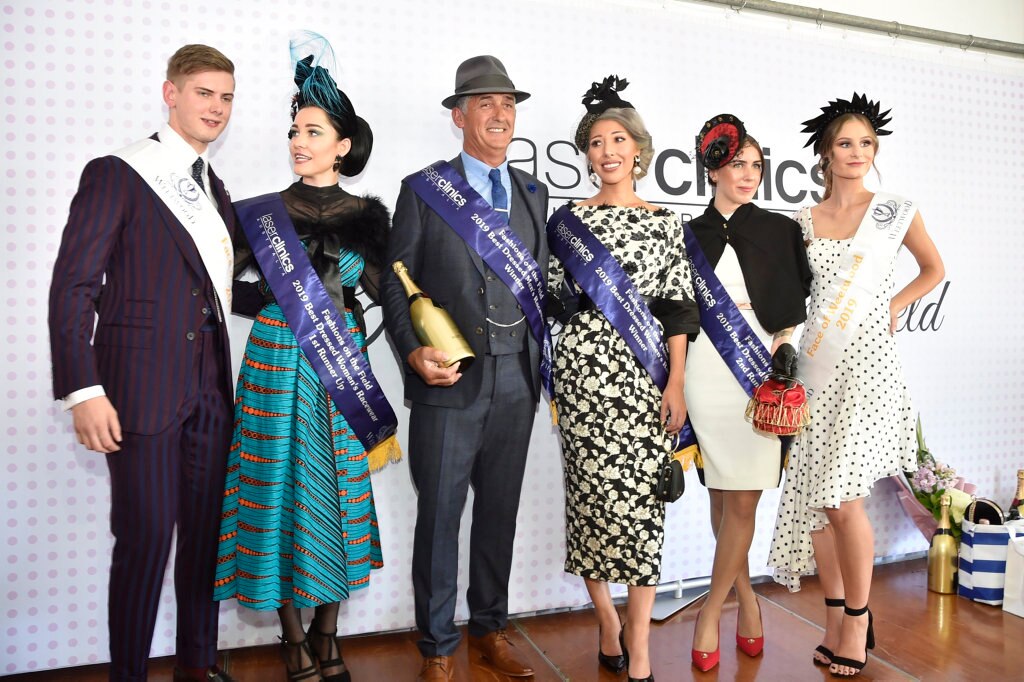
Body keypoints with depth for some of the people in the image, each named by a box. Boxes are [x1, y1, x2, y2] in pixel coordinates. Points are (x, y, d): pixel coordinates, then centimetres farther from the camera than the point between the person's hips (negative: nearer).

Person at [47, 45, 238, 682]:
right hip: (142, 385, -6)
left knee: (205, 530, 12)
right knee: (145, 539, 0)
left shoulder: (215, 189, 16)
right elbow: (72, 287, -9)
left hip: (210, 387, 6)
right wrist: (84, 390, -14)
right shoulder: (115, 175, -4)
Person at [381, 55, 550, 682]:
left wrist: (544, 359, 8)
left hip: (518, 378, 4)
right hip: (450, 378, -4)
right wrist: (413, 352, -14)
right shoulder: (422, 190, 0)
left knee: (500, 510, 14)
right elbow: (397, 283, -1)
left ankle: (491, 628, 33)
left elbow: (540, 279, 14)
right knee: (440, 514, 5)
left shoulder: (534, 191, 13)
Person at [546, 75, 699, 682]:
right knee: (593, 491, 2)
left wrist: (677, 383, -2)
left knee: (643, 497, -2)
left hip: (647, 375, 1)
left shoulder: (665, 222, 10)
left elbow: (678, 308, 5)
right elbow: (554, 297, 9)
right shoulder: (568, 219, 8)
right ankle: (610, 626, 21)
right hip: (585, 370, 0)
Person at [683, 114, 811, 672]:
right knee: (720, 497, 7)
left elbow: (796, 305, 9)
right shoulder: (690, 236, 9)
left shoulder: (780, 231, 9)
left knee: (743, 500, -3)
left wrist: (782, 344, -6)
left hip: (761, 371, -1)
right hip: (706, 370, 1)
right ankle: (746, 598, 25)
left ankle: (711, 613, 10)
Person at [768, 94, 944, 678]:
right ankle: (837, 620, 21)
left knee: (842, 497, -10)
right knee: (814, 498, 4)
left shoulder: (896, 211, 4)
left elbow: (934, 269, 18)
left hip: (869, 364, -3)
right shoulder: (802, 222, 10)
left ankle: (857, 620, 11)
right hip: (817, 365, 3)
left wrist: (893, 308, 5)